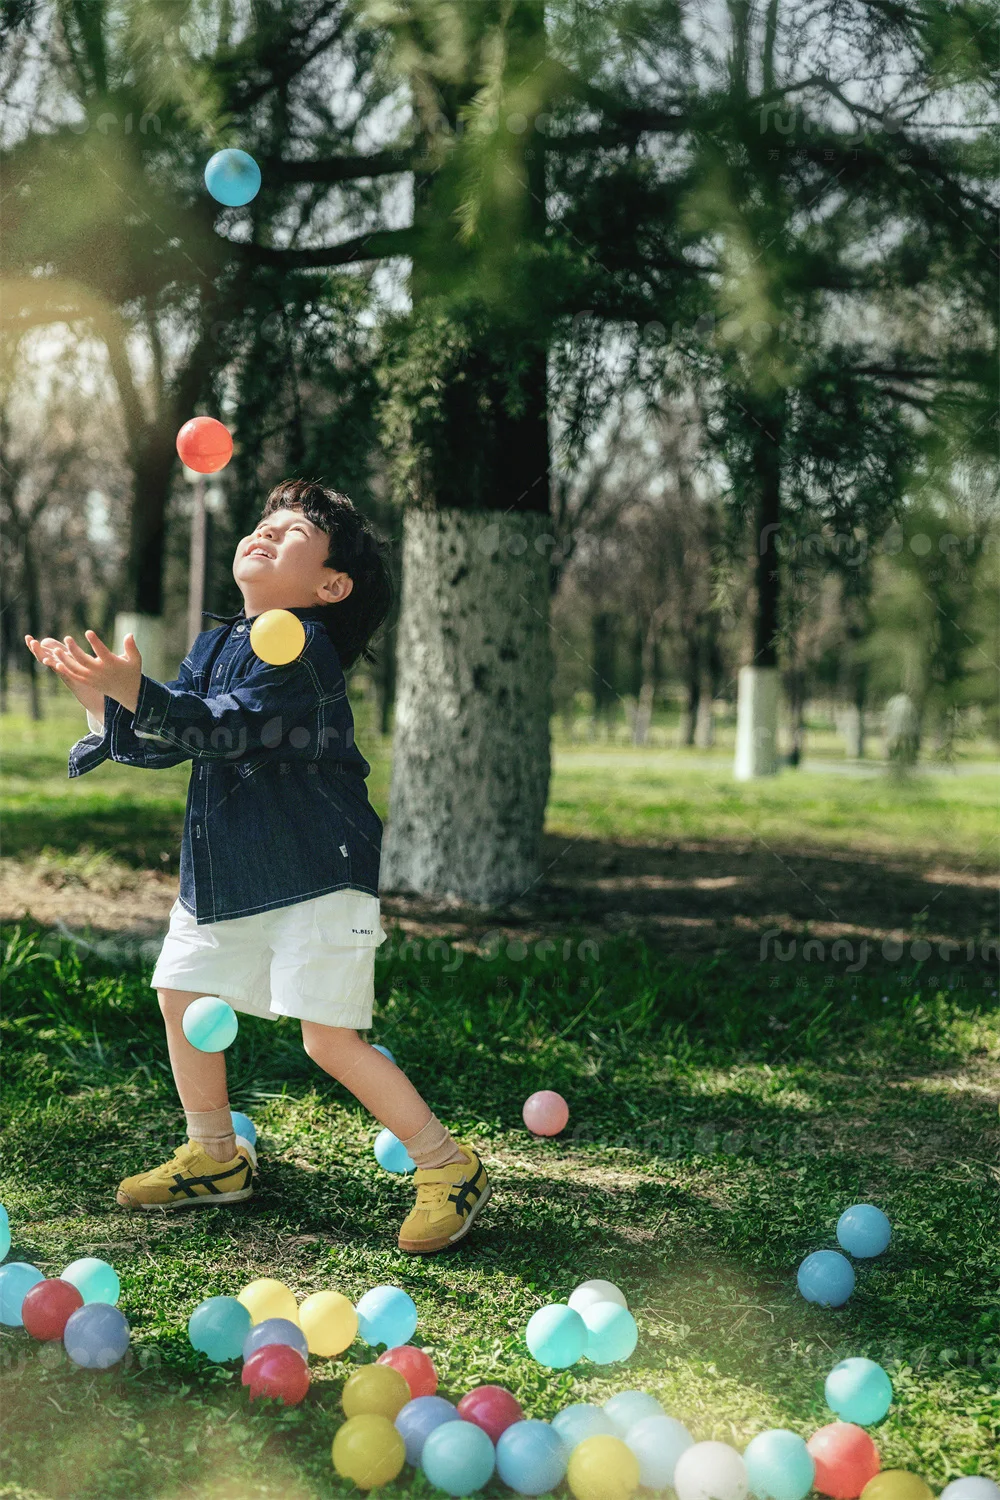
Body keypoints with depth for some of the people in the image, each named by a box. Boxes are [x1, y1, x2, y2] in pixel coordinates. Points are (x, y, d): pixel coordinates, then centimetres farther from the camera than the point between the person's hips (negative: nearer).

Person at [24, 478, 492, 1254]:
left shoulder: (304, 648, -15)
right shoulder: (214, 646, 11)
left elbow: (227, 726, -26)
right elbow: (166, 742, 11)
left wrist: (136, 691, -36)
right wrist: (100, 698, -4)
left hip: (315, 874, -9)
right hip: (223, 875, 9)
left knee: (331, 1038, -12)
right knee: (182, 996, 16)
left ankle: (449, 1167, 2)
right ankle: (216, 1159, 34)